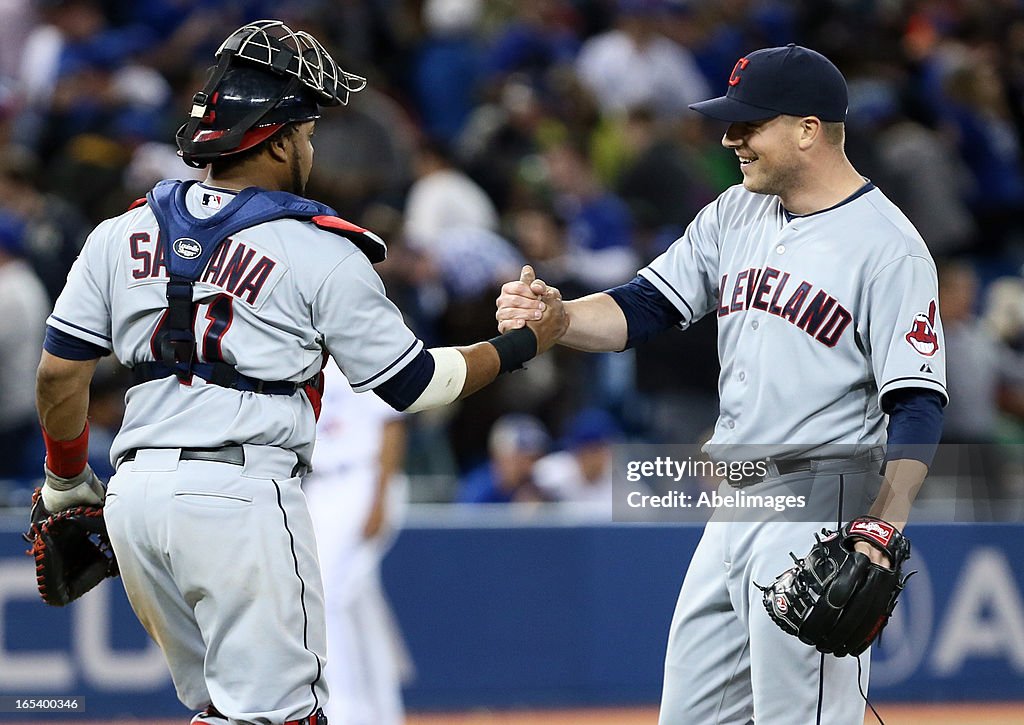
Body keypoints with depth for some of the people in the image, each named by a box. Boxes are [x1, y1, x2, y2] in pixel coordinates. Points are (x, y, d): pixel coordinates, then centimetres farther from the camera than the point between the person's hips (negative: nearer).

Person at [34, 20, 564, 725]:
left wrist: (66, 481, 24)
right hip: (243, 494, -6)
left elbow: (59, 374, 9)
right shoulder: (321, 252, -3)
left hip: (134, 496, 6)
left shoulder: (120, 236, 10)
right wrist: (524, 344, 17)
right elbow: (415, 383, 3)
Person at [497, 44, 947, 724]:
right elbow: (642, 309, 9)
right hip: (731, 512, 8)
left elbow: (917, 407, -14)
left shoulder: (887, 246, -11)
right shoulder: (734, 215, 12)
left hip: (821, 510, -8)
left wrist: (884, 534, -26)